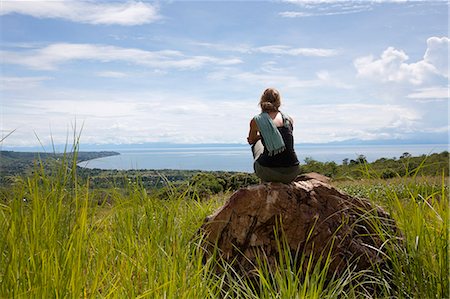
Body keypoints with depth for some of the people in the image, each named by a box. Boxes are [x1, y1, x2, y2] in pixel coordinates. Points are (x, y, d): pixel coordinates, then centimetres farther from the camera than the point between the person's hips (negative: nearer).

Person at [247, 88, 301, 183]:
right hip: (291, 174, 3)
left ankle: (265, 183, 35)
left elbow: (251, 141, 22)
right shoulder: (289, 120, 8)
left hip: (268, 173, -2)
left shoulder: (256, 121, 1)